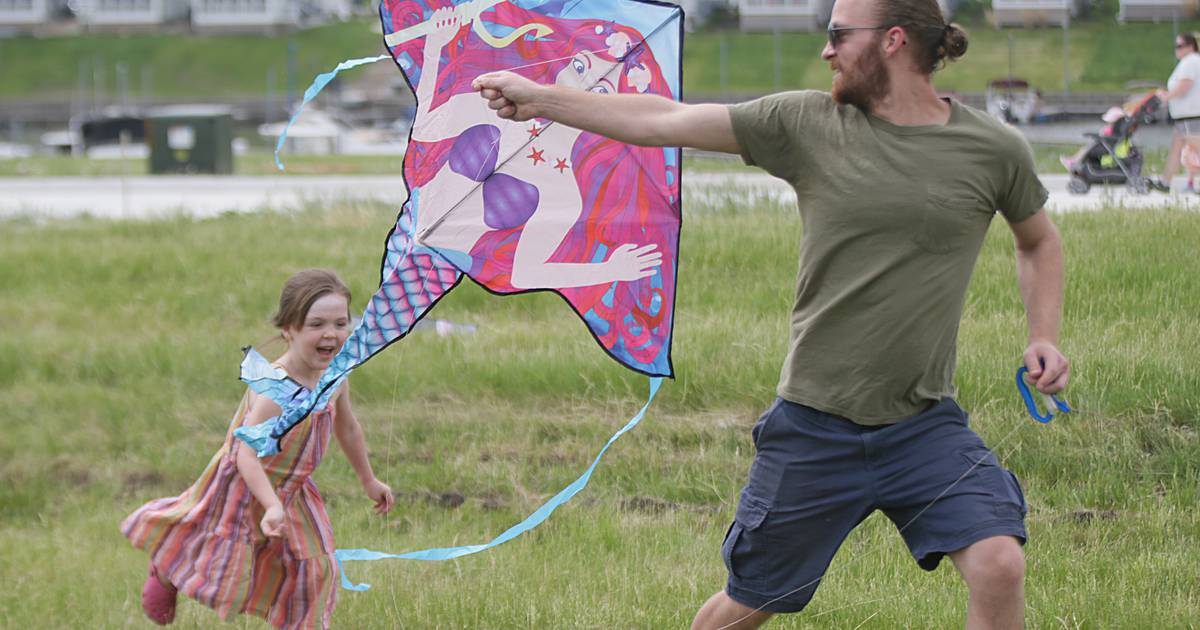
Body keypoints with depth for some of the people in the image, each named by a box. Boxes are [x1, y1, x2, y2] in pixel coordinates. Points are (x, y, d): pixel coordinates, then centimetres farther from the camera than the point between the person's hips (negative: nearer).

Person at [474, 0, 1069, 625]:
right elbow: (665, 121, -1)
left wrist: (1044, 337, 2)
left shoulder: (994, 150, -2)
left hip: (924, 426, 0)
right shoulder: (807, 123, -3)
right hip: (813, 425, 1)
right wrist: (538, 98, -1)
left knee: (998, 564, -21)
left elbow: (1039, 243, 17)